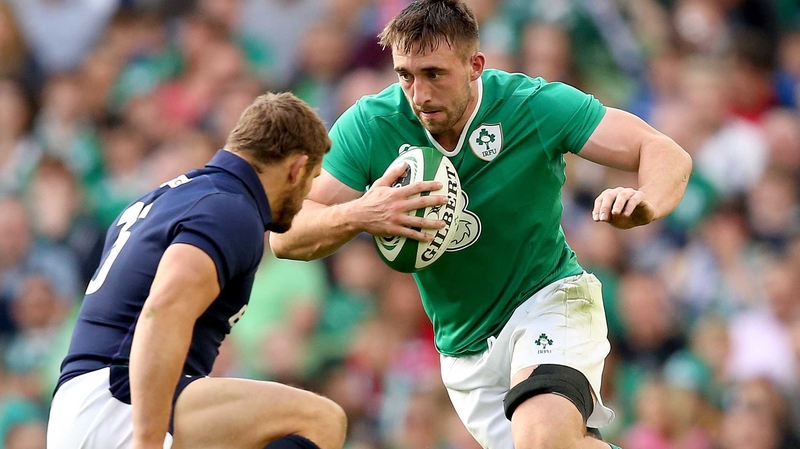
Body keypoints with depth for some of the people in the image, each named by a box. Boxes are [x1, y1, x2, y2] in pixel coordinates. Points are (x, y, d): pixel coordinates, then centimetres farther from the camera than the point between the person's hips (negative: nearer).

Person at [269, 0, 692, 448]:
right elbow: (286, 236, -14)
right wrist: (358, 216, -35)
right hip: (466, 352, 4)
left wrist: (645, 204, -43)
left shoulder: (536, 105, -19)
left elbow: (667, 155, -20)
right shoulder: (369, 126, -14)